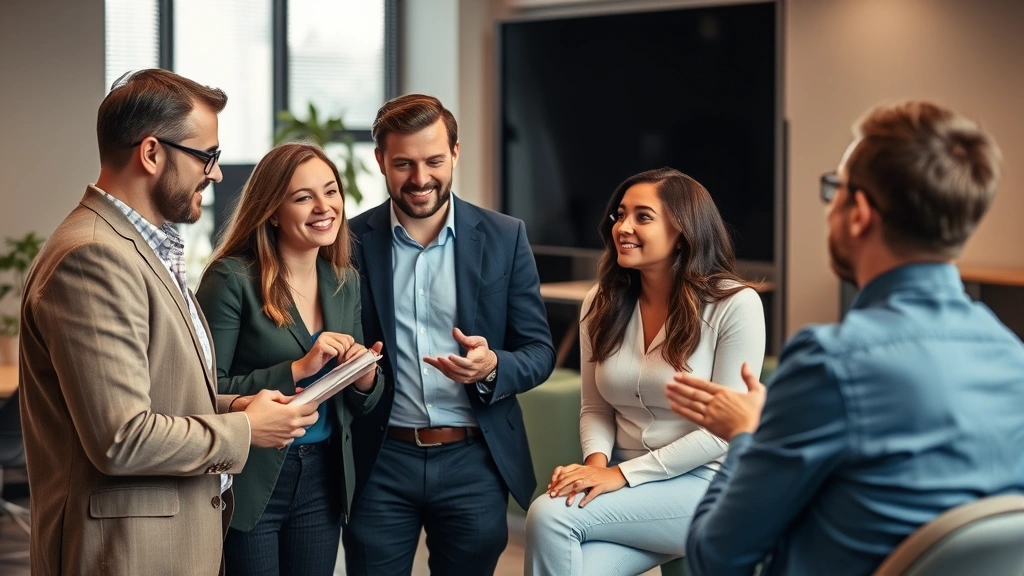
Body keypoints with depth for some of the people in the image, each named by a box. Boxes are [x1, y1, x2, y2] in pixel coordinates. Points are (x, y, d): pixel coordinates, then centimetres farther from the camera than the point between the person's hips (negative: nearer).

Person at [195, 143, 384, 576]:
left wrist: (365, 378, -9)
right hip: (251, 483, -6)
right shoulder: (232, 279, -13)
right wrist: (295, 370, -23)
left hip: (323, 479, 6)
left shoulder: (345, 281, 6)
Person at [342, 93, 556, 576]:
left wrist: (492, 367, -19)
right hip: (380, 463, 0)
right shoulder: (352, 241, 0)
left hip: (474, 462, 1)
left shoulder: (504, 238, 1)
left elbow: (540, 352, 2)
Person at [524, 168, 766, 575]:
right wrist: (597, 461, -12)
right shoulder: (602, 303, 6)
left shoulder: (734, 305, -11)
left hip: (704, 486, -4)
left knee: (549, 516, -25)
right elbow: (595, 407, 11)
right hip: (627, 488, 4)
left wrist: (623, 474, -17)